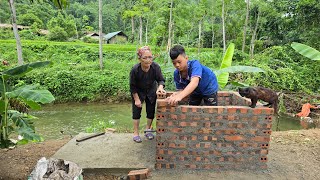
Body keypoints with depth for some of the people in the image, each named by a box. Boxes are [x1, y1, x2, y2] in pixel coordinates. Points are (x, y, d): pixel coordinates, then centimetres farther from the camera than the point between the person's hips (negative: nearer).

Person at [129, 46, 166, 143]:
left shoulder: (155, 67, -29)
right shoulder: (135, 70, -31)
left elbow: (161, 79, -18)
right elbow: (133, 86, -18)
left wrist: (160, 86, -40)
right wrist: (136, 99, -15)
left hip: (151, 91, 2)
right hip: (138, 92, -2)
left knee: (151, 111, 8)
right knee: (136, 111, 0)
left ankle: (148, 130, 28)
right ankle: (136, 133, 15)